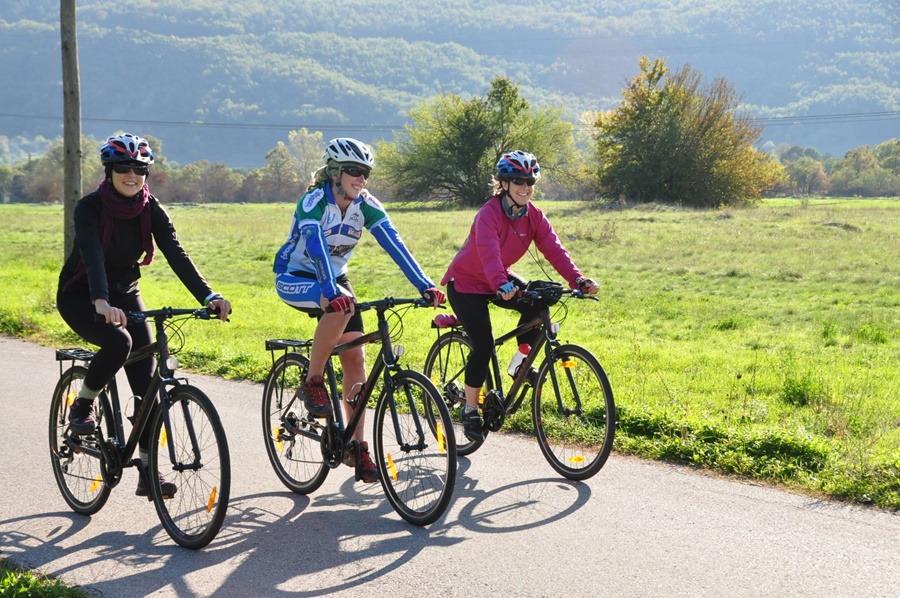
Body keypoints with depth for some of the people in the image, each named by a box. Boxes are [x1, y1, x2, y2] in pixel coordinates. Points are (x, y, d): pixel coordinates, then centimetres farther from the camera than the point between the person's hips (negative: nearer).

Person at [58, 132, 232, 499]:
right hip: (80, 296, -4)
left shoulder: (151, 210, -9)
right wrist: (102, 303, -53)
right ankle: (82, 406, -7)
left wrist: (209, 297, -33)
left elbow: (177, 255, -18)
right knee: (118, 341, -35)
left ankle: (148, 472, 0)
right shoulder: (90, 207, -20)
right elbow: (92, 254, -36)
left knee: (147, 382, -7)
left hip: (125, 295, 4)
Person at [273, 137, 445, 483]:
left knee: (355, 356, -7)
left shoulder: (366, 205, -9)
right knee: (341, 304, -37)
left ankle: (357, 449, -2)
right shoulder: (313, 202, -24)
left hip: (334, 278, 6)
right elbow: (316, 246, -39)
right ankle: (313, 383, -19)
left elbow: (394, 244, -20)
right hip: (295, 278, -5)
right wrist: (330, 292, -55)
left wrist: (424, 285, -32)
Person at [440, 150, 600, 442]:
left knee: (536, 304, -22)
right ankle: (470, 410, -2)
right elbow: (489, 254, -43)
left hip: (499, 280, 6)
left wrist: (578, 280, -36)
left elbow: (554, 249, -20)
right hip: (466, 283, -6)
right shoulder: (489, 214, -27)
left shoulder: (533, 216, -9)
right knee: (483, 343, -18)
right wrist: (502, 286, -61)